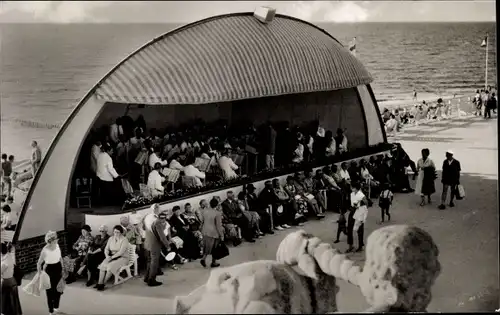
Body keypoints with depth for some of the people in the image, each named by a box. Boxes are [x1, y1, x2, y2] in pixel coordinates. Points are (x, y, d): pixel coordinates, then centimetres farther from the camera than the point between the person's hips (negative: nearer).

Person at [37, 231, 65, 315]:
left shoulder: (57, 246, -7)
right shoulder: (45, 250, -23)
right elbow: (39, 264, -14)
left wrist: (63, 270, 11)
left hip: (58, 268, 5)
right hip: (49, 270, -5)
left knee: (59, 289, 16)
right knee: (50, 290, 5)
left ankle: (56, 307, 39)